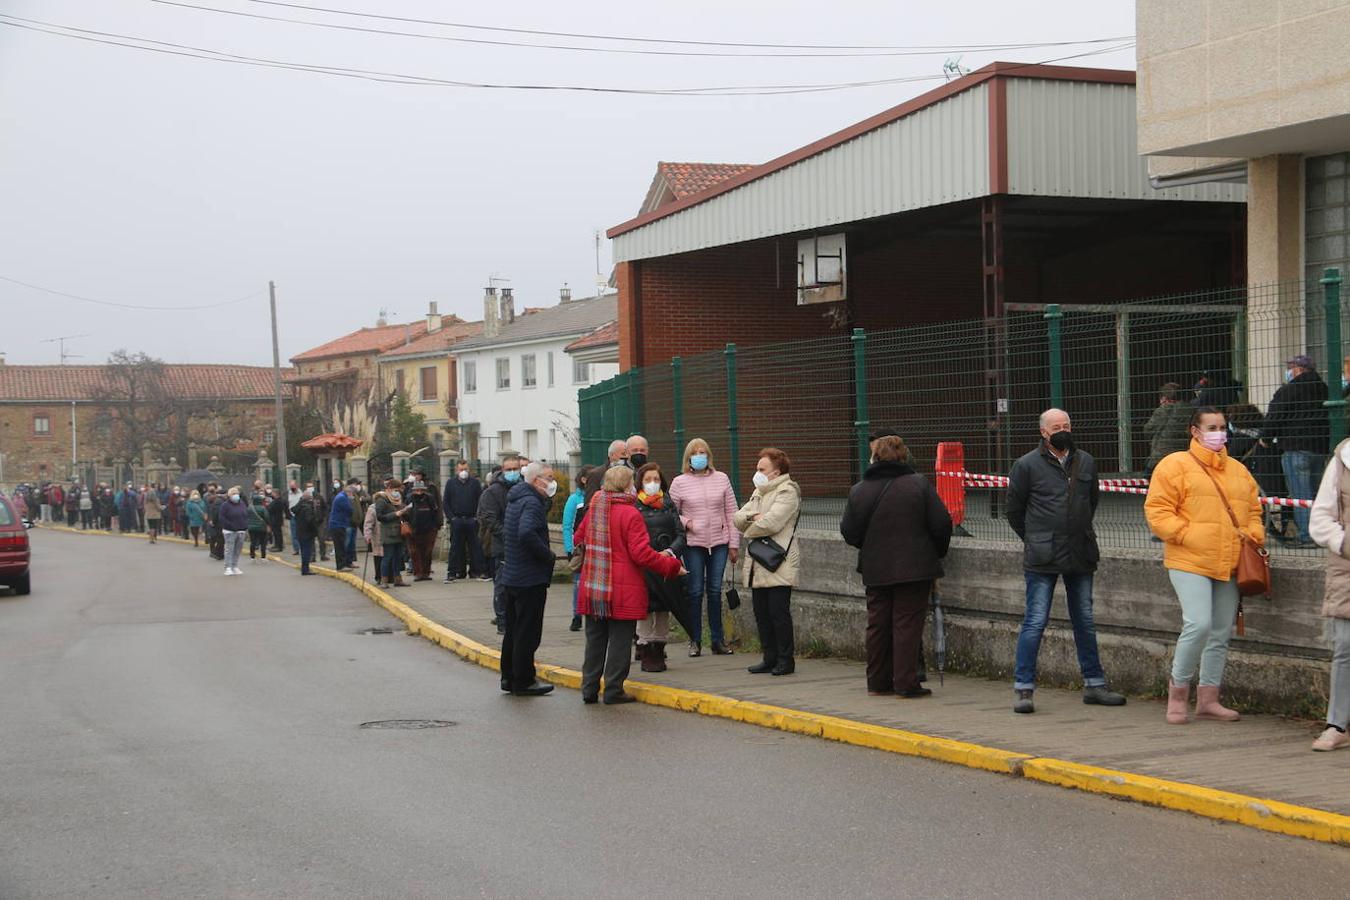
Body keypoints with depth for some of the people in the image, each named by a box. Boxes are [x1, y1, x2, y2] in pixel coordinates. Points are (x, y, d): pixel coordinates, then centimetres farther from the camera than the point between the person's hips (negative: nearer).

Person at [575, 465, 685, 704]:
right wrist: (673, 566, -8)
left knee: (595, 639, 14)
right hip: (623, 590, -6)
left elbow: (578, 539, 16)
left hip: (592, 586, 6)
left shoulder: (593, 510, 5)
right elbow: (642, 554, -18)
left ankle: (589, 689, 17)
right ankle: (614, 690, 6)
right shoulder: (630, 514, -14)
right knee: (620, 640, 3)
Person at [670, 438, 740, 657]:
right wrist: (685, 522, -14)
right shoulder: (679, 482, 0)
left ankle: (718, 639, 13)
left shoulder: (721, 479, 5)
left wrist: (734, 544, 4)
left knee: (715, 591, 6)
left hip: (719, 543, 2)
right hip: (693, 544, -2)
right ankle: (695, 640, 9)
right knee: (696, 591, 1)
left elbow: (731, 513, 7)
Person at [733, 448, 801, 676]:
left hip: (778, 565, -9)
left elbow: (770, 522, -19)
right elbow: (737, 518, 14)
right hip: (758, 566, 9)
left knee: (779, 612, -6)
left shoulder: (787, 492, -8)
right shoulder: (758, 493, 21)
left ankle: (785, 659, 2)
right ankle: (770, 658, 18)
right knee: (761, 613, 10)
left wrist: (749, 530, -2)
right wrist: (752, 516, -8)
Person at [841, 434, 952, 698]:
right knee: (907, 623, 0)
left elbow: (849, 533, 1)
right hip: (914, 567, -2)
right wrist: (937, 553, 9)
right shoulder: (919, 484, -6)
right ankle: (906, 683, -1)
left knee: (878, 624, 12)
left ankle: (878, 682, 17)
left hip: (875, 570, 2)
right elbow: (941, 524, -7)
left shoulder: (859, 491, -1)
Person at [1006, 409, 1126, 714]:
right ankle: (1024, 688, 0)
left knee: (1085, 621, 12)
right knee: (1035, 622, -5)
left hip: (1081, 555, 5)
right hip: (1042, 560, -5)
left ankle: (1094, 684, 20)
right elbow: (1014, 510, 4)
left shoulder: (1086, 462, 9)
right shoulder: (1027, 465, -5)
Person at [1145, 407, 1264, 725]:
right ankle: (1178, 689, 0)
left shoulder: (1238, 470, 18)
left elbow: (1253, 509, 25)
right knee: (1198, 624, -18)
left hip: (1229, 565, 6)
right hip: (1189, 561, -6)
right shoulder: (1176, 465, -1)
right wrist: (1186, 535, -14)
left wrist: (1253, 535, 6)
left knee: (1222, 632, 8)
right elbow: (1157, 510, -6)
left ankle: (1208, 698, 17)